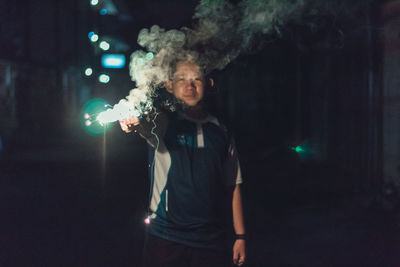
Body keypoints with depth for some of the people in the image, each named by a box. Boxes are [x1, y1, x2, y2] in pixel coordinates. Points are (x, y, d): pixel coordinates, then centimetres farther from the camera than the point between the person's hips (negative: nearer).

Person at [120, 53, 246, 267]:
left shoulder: (220, 132, 7)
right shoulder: (163, 123, -2)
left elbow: (232, 187, 10)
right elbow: (146, 128, -25)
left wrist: (240, 236, 7)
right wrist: (132, 122, -49)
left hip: (212, 242, 3)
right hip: (165, 239, -2)